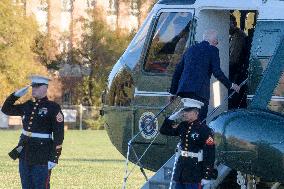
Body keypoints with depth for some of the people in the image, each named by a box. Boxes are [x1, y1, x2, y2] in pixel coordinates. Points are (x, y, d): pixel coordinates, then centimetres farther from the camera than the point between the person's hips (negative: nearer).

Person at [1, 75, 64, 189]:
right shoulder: (28, 106, 11)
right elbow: (6, 109, 21)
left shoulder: (53, 108, -8)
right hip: (25, 154, 7)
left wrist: (54, 158, -16)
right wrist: (16, 95, 5)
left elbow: (58, 135, -11)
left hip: (42, 157, -7)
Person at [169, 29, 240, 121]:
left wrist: (173, 92, 29)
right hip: (200, 90, -6)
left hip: (183, 90, 6)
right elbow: (217, 72, -6)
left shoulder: (190, 49, 22)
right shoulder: (212, 50, 3)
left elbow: (177, 72, 23)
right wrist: (230, 85, 7)